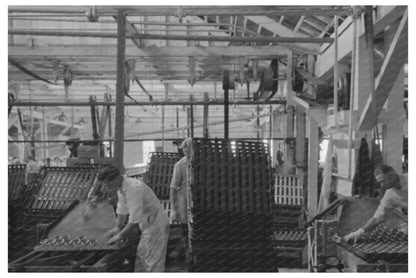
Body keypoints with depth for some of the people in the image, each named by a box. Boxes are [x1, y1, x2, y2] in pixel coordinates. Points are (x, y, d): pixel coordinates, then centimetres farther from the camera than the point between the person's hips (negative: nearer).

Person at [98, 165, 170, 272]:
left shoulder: (134, 188, -30)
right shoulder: (121, 187, -1)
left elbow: (135, 220, -28)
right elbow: (122, 210, 13)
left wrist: (120, 236, -18)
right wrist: (117, 228, 5)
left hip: (156, 225, -9)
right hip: (147, 225, 9)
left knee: (153, 264, -2)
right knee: (140, 258, 18)